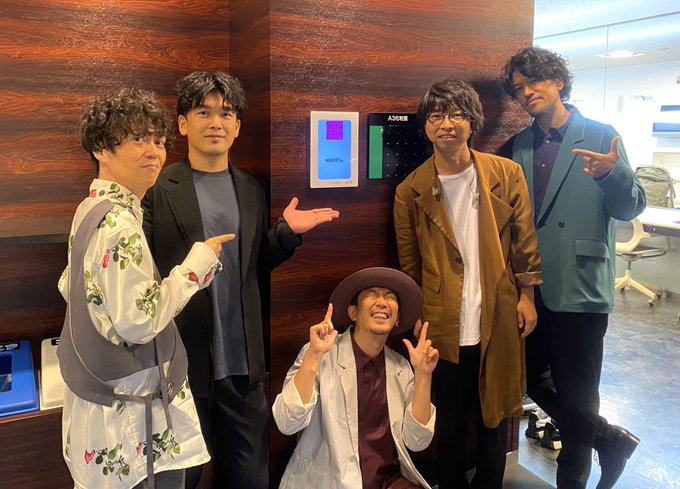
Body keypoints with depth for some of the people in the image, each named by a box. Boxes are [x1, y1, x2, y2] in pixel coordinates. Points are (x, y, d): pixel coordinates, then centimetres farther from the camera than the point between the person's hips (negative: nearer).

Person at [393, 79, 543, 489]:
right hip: (442, 328, 0)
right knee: (448, 425, 14)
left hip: (497, 321, 1)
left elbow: (524, 241, 5)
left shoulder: (507, 174, -1)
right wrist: (414, 321, 6)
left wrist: (526, 295, 2)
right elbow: (409, 266, 3)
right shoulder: (411, 192, -2)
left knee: (494, 416, 17)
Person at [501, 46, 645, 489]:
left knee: (576, 394, 5)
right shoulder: (519, 145, 9)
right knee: (533, 380, 14)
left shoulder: (601, 137, -2)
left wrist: (612, 174, -28)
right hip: (532, 288, 5)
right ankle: (609, 439, 36)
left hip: (579, 288, -5)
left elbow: (632, 208, -8)